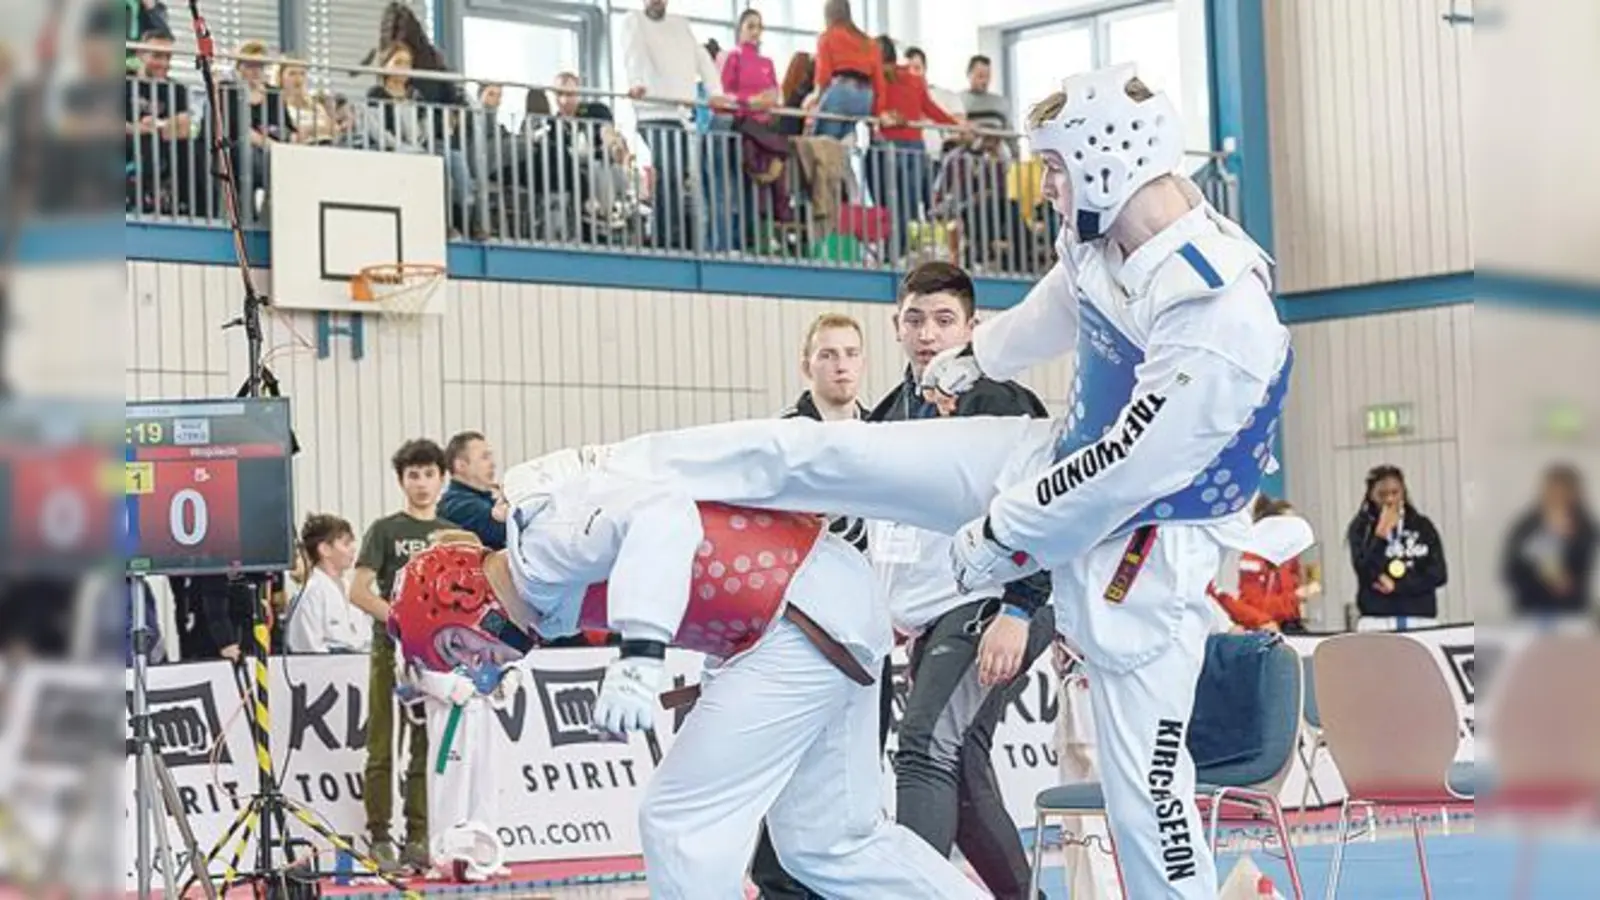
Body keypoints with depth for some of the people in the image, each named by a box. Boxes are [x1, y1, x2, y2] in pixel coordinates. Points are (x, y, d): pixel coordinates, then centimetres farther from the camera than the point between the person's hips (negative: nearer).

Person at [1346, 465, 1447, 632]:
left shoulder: (1422, 526, 8)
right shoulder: (1361, 528, 4)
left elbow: (1438, 574, 3)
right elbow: (1365, 572, -8)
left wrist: (1397, 586, -6)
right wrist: (1381, 534, -15)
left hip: (1420, 622, 2)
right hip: (1377, 622, -2)